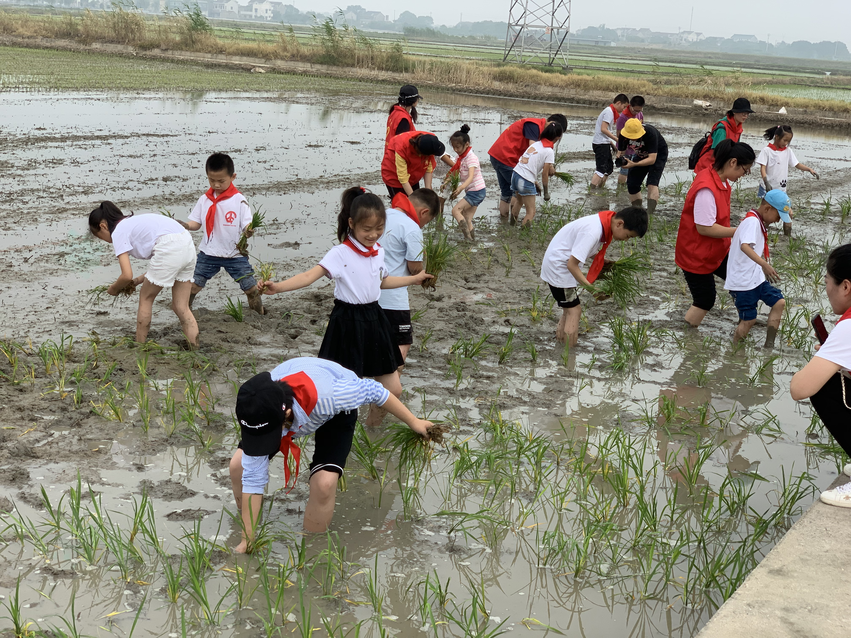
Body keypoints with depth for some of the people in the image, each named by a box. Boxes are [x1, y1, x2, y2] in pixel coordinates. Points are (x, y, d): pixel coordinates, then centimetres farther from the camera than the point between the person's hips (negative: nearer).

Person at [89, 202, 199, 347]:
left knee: (145, 298, 11)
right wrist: (138, 280, 28)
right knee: (181, 307, 12)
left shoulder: (118, 232, 5)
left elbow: (127, 275, -4)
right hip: (188, 244, 8)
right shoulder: (135, 222, 30)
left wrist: (113, 289, 16)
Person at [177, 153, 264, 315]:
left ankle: (260, 314, 20)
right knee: (193, 286, 3)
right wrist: (186, 225, -15)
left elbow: (246, 224, -11)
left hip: (235, 254, -2)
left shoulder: (239, 200, -8)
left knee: (251, 288, 0)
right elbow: (196, 223, 6)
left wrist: (249, 230, -35)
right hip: (208, 254, 3)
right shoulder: (204, 200, 3)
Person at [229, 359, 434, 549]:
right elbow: (253, 478, -25)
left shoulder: (323, 395, -47)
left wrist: (413, 422, -14)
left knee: (324, 483, -24)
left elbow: (372, 391, -28)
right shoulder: (259, 416, -35)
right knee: (239, 464, -9)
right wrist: (247, 540, -21)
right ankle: (253, 539, 16)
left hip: (336, 411, -3)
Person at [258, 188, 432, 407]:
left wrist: (414, 279, 30)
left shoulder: (378, 252, 5)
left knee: (393, 390, 10)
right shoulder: (340, 254, -16)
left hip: (374, 320, 6)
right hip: (348, 323, -6)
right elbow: (311, 275, -28)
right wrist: (277, 287, -43)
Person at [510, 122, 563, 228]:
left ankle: (511, 226, 42)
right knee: (531, 212, 2)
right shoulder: (549, 152, -8)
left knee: (518, 201, 33)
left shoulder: (536, 144, 11)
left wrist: (535, 181, 18)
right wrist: (546, 192, 3)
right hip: (526, 181, -8)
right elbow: (544, 174, -7)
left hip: (516, 174, 8)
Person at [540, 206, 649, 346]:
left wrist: (605, 262, -2)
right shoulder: (593, 231, -31)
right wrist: (590, 287, -28)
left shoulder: (605, 224, -2)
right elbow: (572, 264, -30)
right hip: (558, 266, -10)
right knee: (574, 311, -6)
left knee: (569, 310, 16)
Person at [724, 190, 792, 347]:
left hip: (757, 278, 10)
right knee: (748, 320, -5)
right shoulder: (752, 221, -19)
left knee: (779, 302, 5)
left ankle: (769, 344, 11)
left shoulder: (759, 222, 12)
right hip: (743, 281, -10)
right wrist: (765, 264, -47)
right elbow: (745, 246, -37)